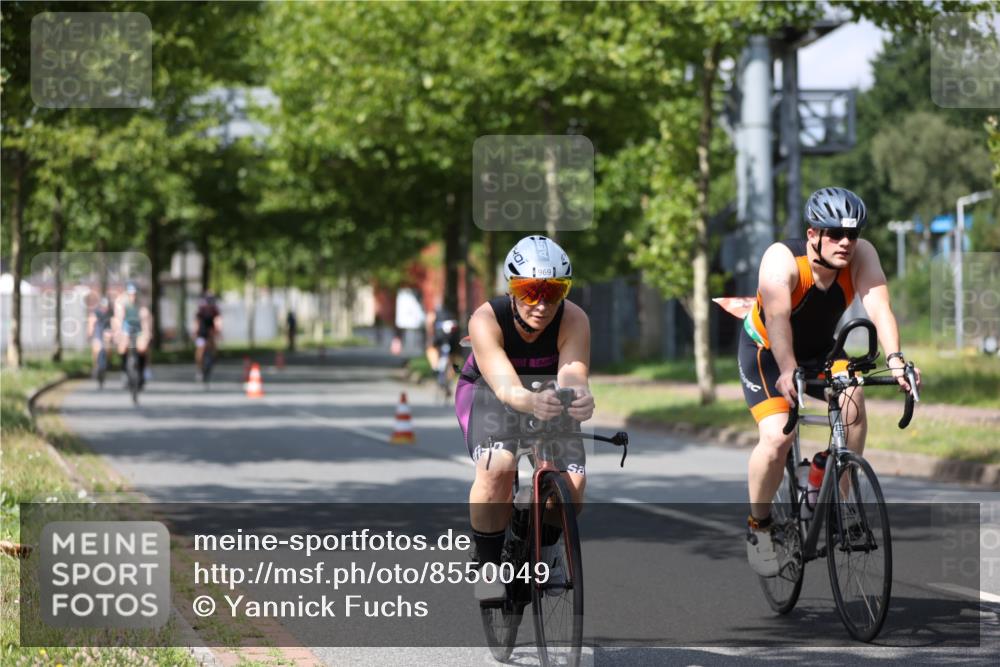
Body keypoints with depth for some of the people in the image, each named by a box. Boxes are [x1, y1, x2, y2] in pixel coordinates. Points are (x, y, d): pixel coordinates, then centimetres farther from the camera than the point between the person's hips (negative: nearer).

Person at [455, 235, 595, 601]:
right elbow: (506, 387, -45)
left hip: (550, 397, 2)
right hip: (488, 394, -2)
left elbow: (572, 375, -41)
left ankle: (546, 550, 13)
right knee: (497, 468, -33)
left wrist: (580, 397, -66)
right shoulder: (486, 320, -33)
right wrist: (533, 402, -69)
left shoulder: (574, 320, -27)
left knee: (573, 481, -20)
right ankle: (489, 565, -11)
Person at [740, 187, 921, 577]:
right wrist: (788, 372, -60)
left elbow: (878, 307, -36)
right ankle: (758, 525, 2)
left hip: (819, 351, 4)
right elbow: (777, 318, -45)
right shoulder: (782, 260, -32)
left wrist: (894, 360, -52)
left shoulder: (861, 256, -22)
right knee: (777, 438, -21)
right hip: (766, 352, -4)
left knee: (853, 400, -25)